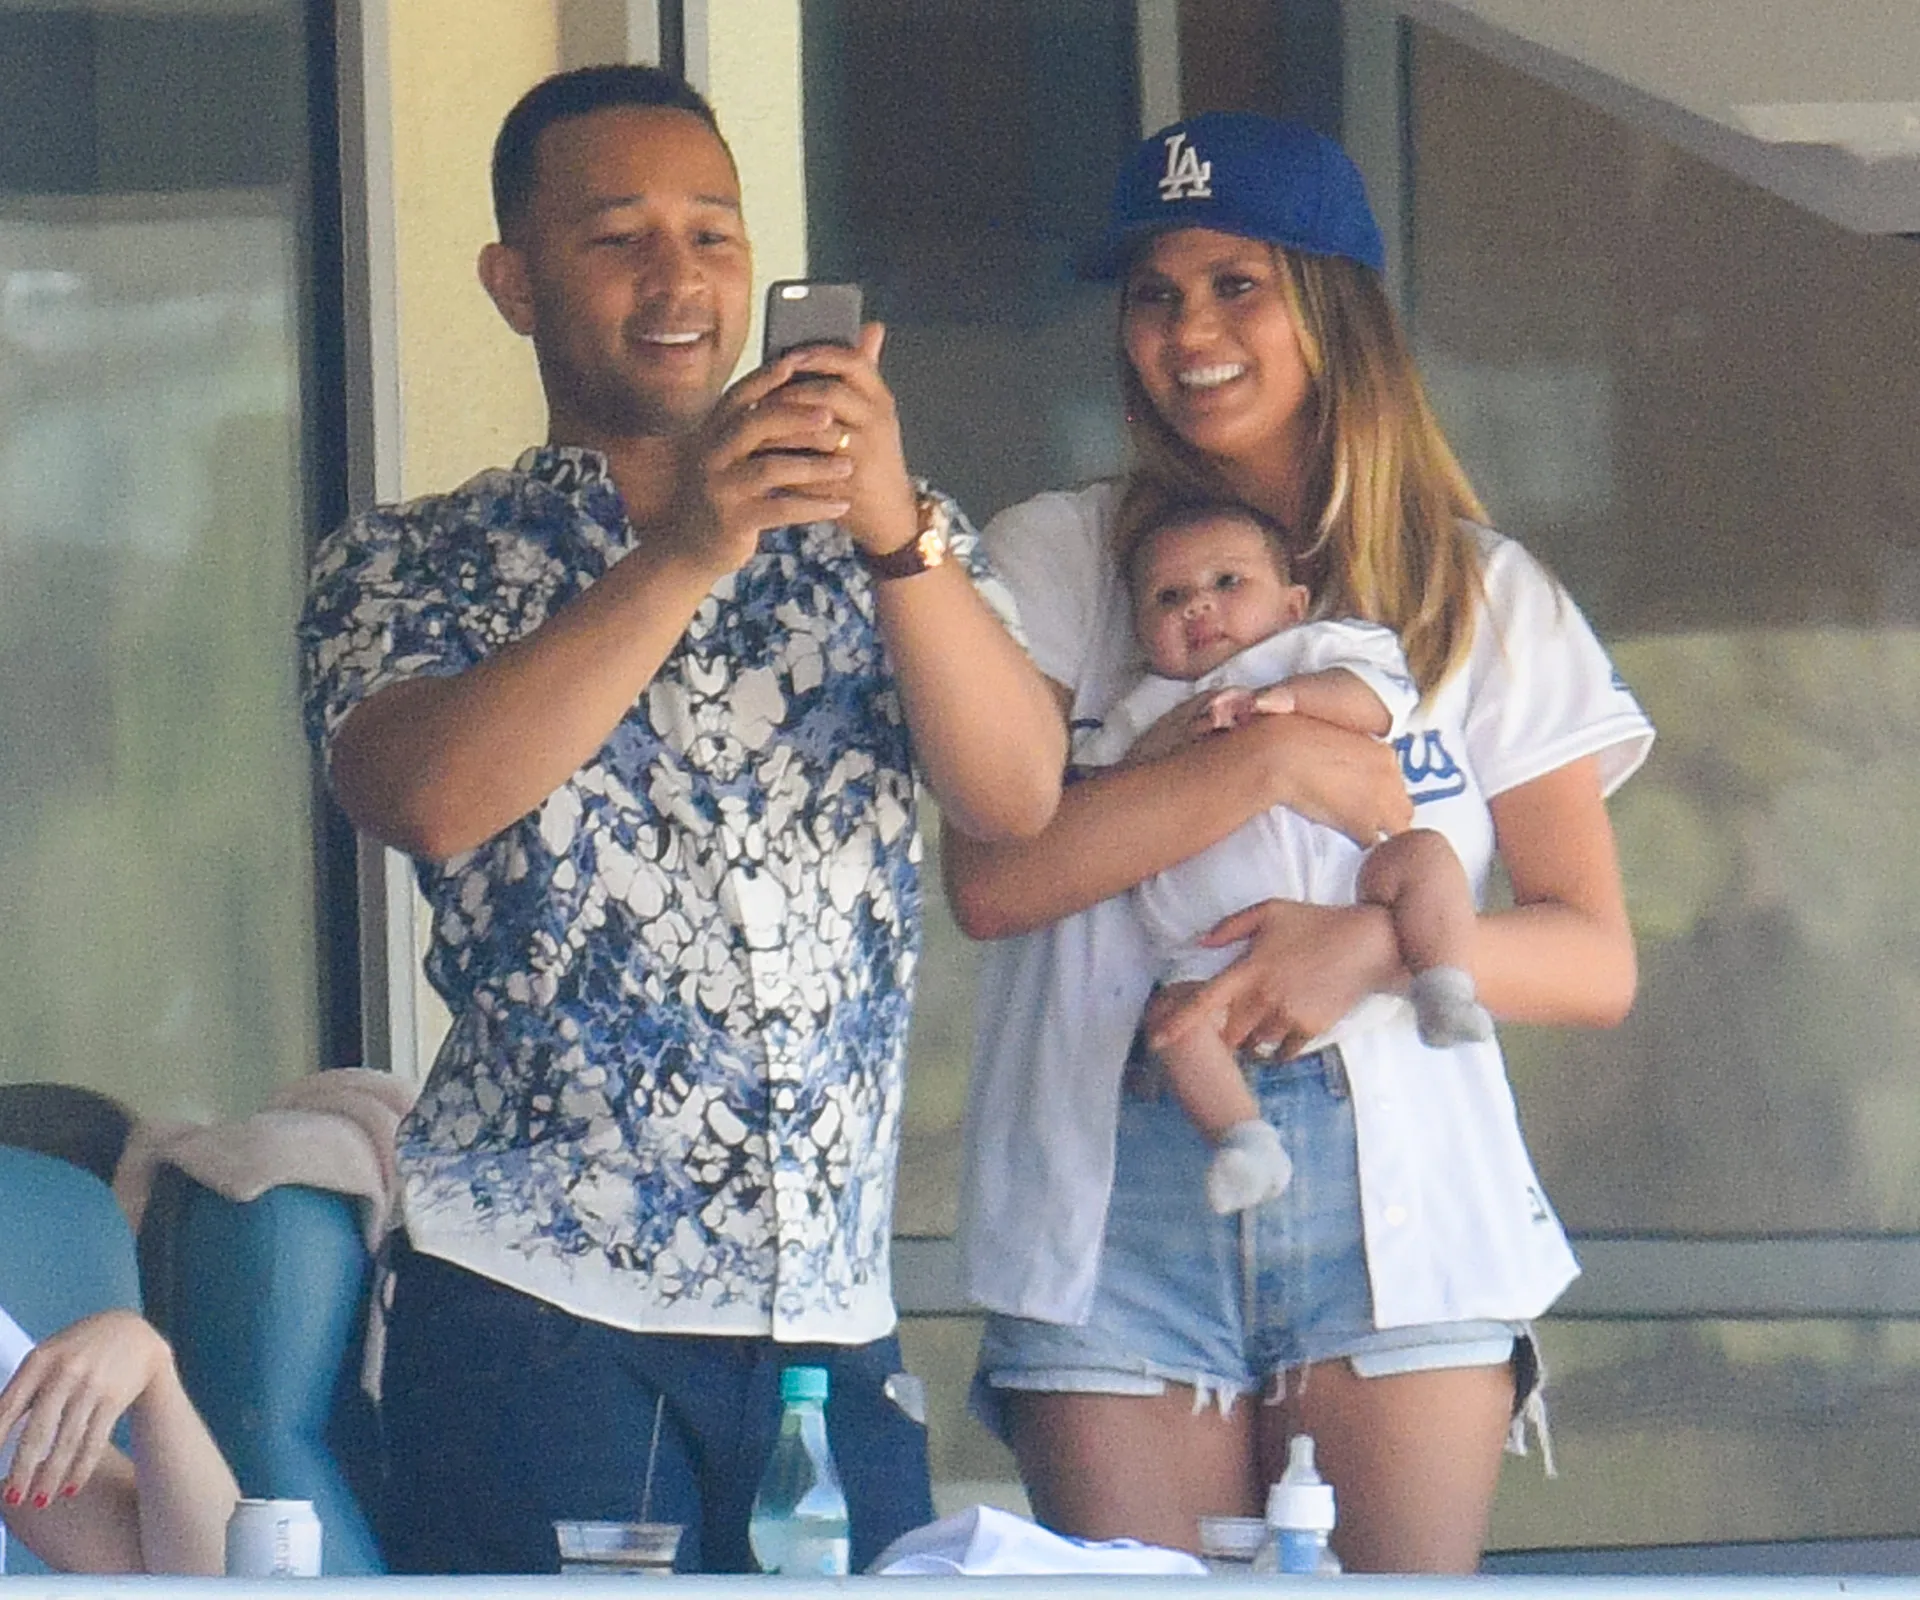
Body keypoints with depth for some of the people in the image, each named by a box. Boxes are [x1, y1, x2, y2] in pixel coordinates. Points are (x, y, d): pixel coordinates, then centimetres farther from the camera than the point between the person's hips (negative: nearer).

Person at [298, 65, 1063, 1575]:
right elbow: (432, 801, -15)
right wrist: (684, 554, -23)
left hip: (832, 1317, 3)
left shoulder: (887, 542, 14)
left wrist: (898, 531, -20)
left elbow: (1015, 798, -4)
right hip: (534, 1301, -3)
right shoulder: (415, 566, 6)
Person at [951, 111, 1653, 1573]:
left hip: (1396, 1201, 0)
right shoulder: (1054, 562, 9)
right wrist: (1269, 763, -11)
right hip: (1116, 1213, 0)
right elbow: (992, 876, -6)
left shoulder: (1484, 598, 11)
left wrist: (1373, 946, -13)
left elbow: (1597, 961, 5)